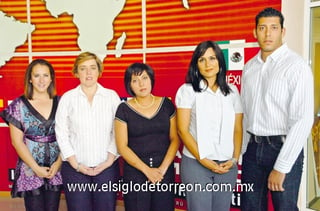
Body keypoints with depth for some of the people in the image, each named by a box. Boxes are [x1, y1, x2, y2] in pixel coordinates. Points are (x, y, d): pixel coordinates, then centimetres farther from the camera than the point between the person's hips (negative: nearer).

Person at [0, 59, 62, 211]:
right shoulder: (19, 105, -2)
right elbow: (17, 141, -3)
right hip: (30, 170, -2)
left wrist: (58, 163, -7)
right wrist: (36, 168, -7)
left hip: (56, 169, 2)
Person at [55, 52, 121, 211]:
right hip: (75, 168, 0)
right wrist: (76, 164, -5)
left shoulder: (112, 96, 2)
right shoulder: (68, 98, 2)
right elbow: (61, 133, 1)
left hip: (106, 167, 0)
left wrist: (109, 160, -6)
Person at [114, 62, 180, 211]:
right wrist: (147, 170, -11)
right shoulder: (124, 109, -2)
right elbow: (122, 146, -5)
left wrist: (163, 168, -9)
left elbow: (175, 139, 2)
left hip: (164, 172, 2)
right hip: (135, 171, -1)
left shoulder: (166, 104, 3)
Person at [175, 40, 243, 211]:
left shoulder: (232, 91, 8)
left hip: (226, 165, 3)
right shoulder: (187, 90, -3)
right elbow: (182, 130, -7)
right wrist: (203, 159, -11)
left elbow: (237, 129, 8)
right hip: (196, 163, -3)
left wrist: (234, 159, -4)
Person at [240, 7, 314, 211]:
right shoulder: (250, 67, 8)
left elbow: (303, 120, -17)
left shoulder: (296, 66, -12)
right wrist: (241, 150, 7)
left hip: (283, 148, -5)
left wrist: (281, 167, -18)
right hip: (253, 148, 6)